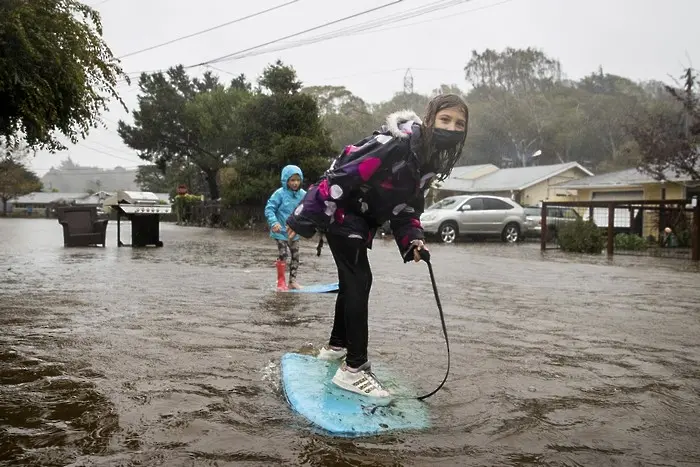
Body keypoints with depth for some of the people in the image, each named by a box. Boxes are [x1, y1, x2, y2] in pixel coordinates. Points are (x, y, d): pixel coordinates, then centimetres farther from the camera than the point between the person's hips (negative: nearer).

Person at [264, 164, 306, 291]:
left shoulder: (303, 194, -4)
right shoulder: (280, 193, -15)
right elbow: (269, 208, -13)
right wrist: (274, 222, -27)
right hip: (281, 231, -5)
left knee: (295, 256, 9)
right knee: (283, 255, -8)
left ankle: (293, 280, 22)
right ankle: (281, 281, 7)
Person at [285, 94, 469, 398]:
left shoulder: (430, 162, 0)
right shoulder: (396, 144, -28)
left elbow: (407, 205, 7)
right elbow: (342, 176, -29)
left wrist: (412, 238, -10)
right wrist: (307, 219, -26)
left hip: (363, 218, 10)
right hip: (340, 211, -10)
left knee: (354, 281, 19)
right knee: (359, 282, -12)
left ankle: (336, 346, 37)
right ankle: (353, 369, -6)